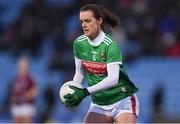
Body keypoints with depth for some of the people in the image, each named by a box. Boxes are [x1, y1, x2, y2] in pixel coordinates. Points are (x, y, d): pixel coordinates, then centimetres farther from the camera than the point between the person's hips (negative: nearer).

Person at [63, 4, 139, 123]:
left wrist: (86, 92, -31)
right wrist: (73, 91, -10)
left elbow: (113, 79, -27)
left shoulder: (110, 45, -19)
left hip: (122, 99, -5)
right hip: (99, 103, 5)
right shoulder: (79, 43, -1)